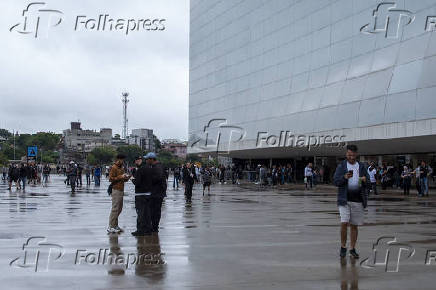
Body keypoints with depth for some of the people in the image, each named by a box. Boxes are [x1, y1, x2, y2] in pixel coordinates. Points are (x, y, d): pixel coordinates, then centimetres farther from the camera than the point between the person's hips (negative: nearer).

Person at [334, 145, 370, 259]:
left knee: (354, 225, 6)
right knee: (344, 223, -12)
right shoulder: (341, 166, 3)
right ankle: (343, 247, 4)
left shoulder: (361, 166, 10)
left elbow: (368, 182, 10)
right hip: (345, 200, -2)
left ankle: (353, 249, 15)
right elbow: (336, 181, -4)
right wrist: (345, 177, -22)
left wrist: (364, 180, -13)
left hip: (358, 201, 2)